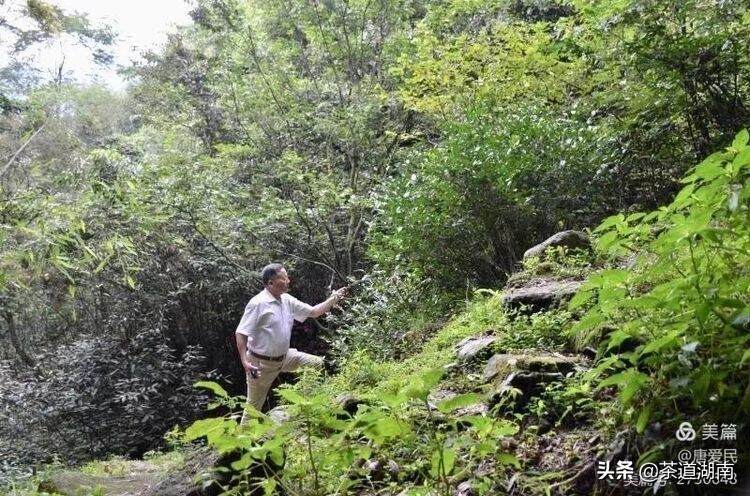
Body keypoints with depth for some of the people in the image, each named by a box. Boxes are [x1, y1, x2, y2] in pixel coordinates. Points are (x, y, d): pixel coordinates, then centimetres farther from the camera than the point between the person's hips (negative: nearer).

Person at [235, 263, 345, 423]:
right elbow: (241, 333, -20)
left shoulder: (287, 301, 1)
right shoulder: (258, 303, -21)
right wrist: (245, 362, -25)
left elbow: (313, 312, 9)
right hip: (262, 363, -7)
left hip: (285, 357, 7)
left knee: (320, 364, 5)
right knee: (254, 405, 4)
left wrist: (333, 300, -2)